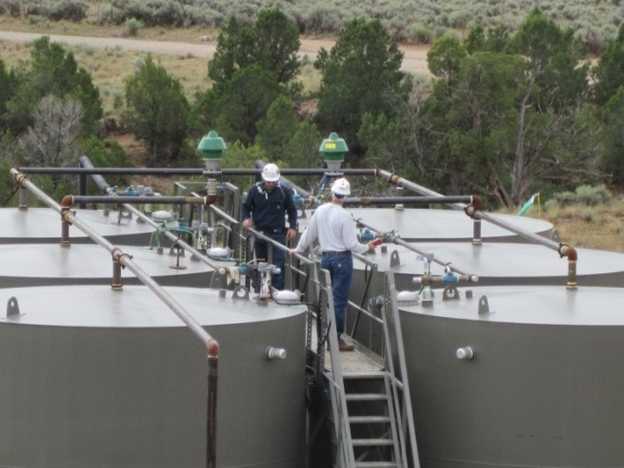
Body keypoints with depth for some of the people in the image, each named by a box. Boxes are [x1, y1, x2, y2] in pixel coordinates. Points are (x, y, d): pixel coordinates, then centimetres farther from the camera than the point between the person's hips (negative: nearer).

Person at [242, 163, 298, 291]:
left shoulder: (284, 191, -1)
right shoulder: (255, 190, 1)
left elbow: (292, 210, 9)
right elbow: (246, 207, 13)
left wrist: (293, 227, -1)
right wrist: (246, 218, -7)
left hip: (278, 232, -2)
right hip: (260, 232, 2)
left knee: (279, 262, -11)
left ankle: (278, 289, -11)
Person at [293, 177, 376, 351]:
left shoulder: (320, 211, 1)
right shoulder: (345, 216, -16)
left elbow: (309, 234, 12)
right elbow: (351, 244, -14)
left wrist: (298, 249, 27)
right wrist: (367, 247, 3)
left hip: (325, 257, 6)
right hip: (342, 258, -6)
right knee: (339, 299, -1)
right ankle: (336, 338, 0)